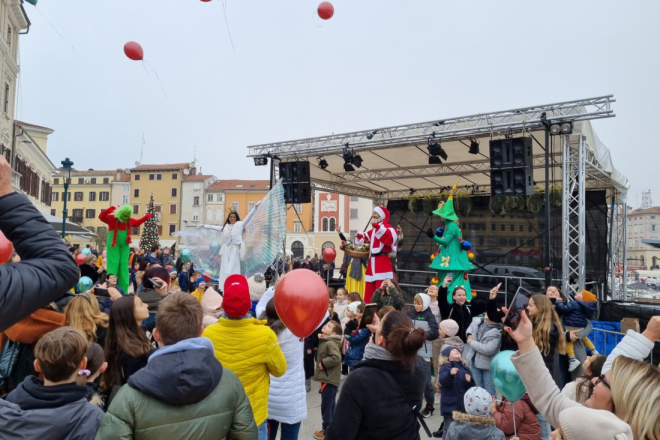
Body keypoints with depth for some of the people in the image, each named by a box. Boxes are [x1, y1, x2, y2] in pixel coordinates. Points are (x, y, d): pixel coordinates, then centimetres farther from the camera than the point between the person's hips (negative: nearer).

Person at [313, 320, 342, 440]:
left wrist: (323, 363, -22)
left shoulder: (331, 343, -20)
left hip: (329, 379, -10)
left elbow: (336, 358, -32)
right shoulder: (325, 342, 11)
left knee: (326, 406, 1)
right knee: (331, 405, 19)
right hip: (329, 378, 10)